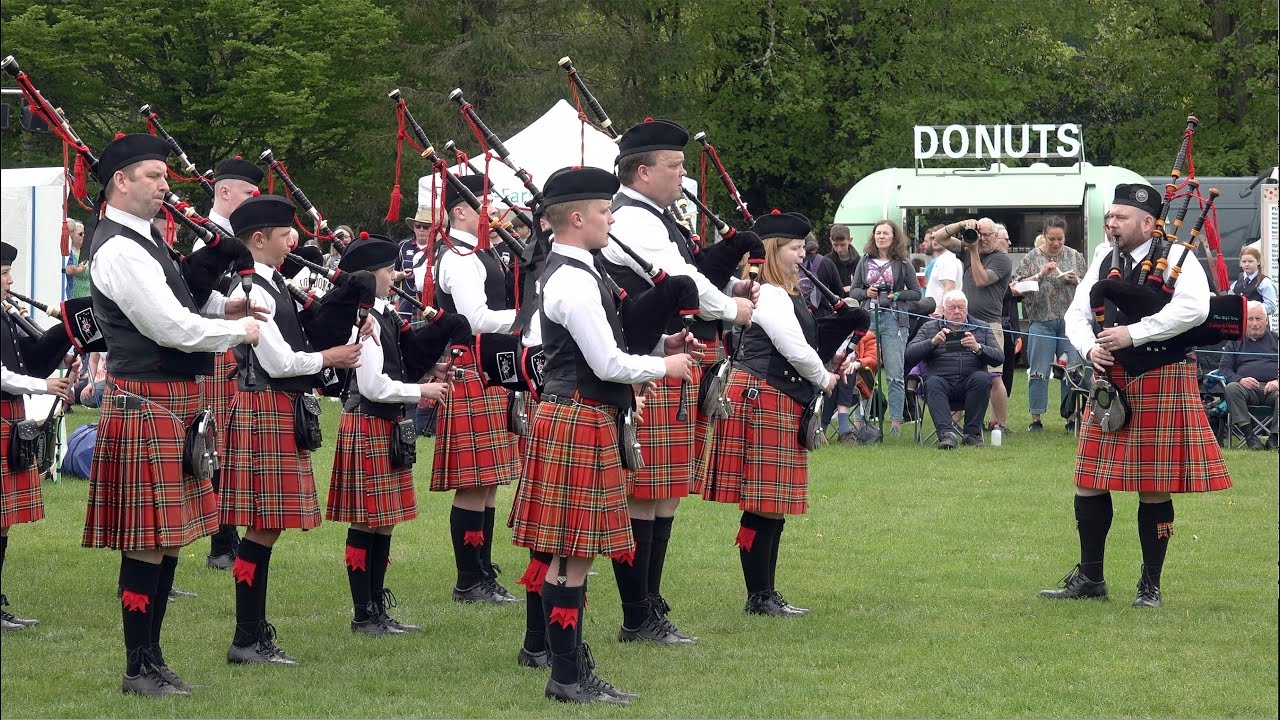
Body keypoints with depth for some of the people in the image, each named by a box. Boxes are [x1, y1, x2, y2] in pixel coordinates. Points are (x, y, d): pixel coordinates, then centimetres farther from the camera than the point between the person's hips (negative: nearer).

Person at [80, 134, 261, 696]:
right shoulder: (119, 250, -17)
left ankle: (152, 659, 20)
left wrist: (223, 306, 9)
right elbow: (172, 329, -20)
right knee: (148, 544, -5)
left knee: (169, 538, 13)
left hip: (173, 405, 10)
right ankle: (139, 670, 1)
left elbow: (173, 305, 28)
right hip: (147, 404, -10)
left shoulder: (143, 241, 15)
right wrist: (239, 331, -6)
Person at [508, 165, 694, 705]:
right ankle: (569, 679, -2)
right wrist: (665, 366, -5)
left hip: (575, 420, 11)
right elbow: (608, 365, -19)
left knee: (573, 554, 13)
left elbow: (599, 349, 23)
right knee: (571, 556, -6)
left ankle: (573, 669, 18)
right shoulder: (574, 282, -18)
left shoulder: (570, 273, 15)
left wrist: (658, 345, 13)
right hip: (578, 423, -11)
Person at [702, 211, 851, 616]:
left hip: (781, 403, 11)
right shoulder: (769, 296, -13)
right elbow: (796, 350, -17)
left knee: (774, 505, 11)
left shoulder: (784, 295, 19)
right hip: (763, 400, -11)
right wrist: (825, 380, 0)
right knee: (763, 504, -7)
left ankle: (765, 593, 15)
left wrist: (833, 365, 10)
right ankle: (759, 597, -4)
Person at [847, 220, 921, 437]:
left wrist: (896, 295, -9)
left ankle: (896, 421, -1)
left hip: (893, 320, -2)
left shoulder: (903, 264, 3)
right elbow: (854, 291, 12)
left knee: (895, 374, -5)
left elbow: (916, 293, 6)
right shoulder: (865, 261, 10)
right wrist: (866, 292, -8)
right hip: (868, 318, 2)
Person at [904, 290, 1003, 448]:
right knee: (933, 383, -34)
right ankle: (947, 433, -48)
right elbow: (910, 355, 4)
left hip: (970, 381, 1)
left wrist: (978, 348, -12)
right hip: (942, 379, -1)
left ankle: (972, 433, -26)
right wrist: (933, 342, -11)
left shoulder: (981, 328, 20)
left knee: (982, 378, -31)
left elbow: (999, 357, 7)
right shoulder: (929, 328, 18)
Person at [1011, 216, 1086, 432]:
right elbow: (1015, 288, -5)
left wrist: (1075, 281, -7)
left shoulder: (1075, 257, 8)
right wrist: (1041, 274, -14)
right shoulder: (1032, 258, 2)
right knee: (1038, 372, 0)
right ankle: (1036, 418, 6)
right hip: (1042, 322, -2)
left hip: (1070, 322, 2)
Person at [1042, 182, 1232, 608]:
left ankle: (1151, 585, 12)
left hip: (1161, 382, -6)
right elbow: (1076, 314, 13)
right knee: (1091, 481, 6)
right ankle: (1090, 578, 19)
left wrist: (1132, 334, -24)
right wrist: (1090, 349, -8)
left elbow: (1194, 308, -24)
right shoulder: (1104, 259, 9)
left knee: (1154, 488, 0)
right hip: (1110, 381, 6)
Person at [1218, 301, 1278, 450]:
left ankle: (1274, 437, -29)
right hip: (1246, 387, 1)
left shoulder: (1275, 339, 21)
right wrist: (1240, 379, -10)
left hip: (1271, 387, -1)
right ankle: (1249, 436, -33)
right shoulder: (1235, 342, 23)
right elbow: (1224, 368, 11)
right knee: (1231, 388, -33)